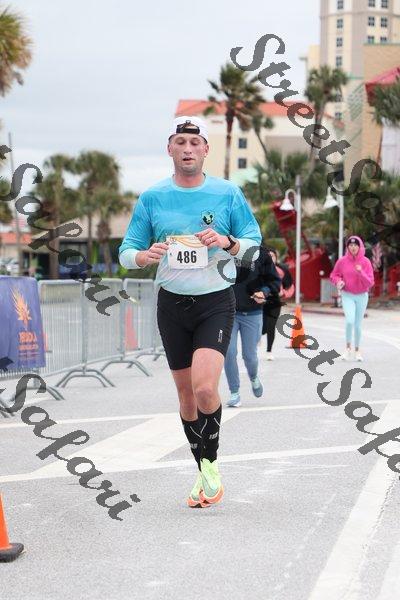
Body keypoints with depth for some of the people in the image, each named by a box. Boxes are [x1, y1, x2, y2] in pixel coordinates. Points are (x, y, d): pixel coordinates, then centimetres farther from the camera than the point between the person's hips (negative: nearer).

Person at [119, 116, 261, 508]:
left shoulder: (228, 193, 0)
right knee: (186, 393, 9)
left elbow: (256, 242, 5)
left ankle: (210, 462, 3)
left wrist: (228, 242, -16)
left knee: (205, 387, -20)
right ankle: (202, 469, 26)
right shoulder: (152, 198, 3)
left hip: (216, 302, -2)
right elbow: (126, 252, 6)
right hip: (172, 303, 3)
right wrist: (145, 255, -17)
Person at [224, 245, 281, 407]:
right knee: (229, 352, -9)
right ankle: (234, 393, 5)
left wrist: (264, 292, -17)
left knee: (249, 355, 6)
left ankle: (253, 377, 41)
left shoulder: (261, 254, -7)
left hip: (252, 313, 0)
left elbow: (275, 280, 2)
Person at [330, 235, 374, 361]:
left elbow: (370, 282, -7)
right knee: (350, 321, -20)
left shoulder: (365, 262, -5)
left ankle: (357, 350, 26)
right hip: (347, 296, -1)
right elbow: (334, 275, 9)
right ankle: (348, 347, 0)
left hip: (362, 296, 1)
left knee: (358, 325, 8)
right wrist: (338, 281, -12)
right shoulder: (342, 261, -4)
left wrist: (361, 273, -23)